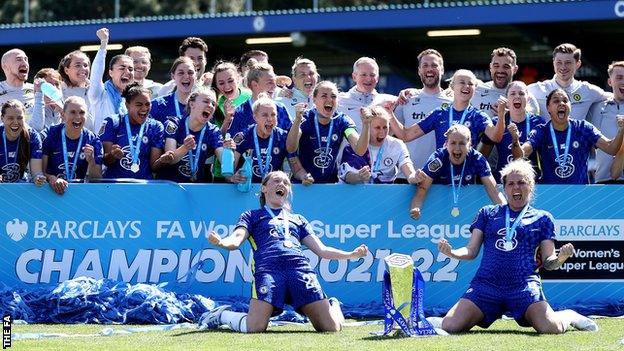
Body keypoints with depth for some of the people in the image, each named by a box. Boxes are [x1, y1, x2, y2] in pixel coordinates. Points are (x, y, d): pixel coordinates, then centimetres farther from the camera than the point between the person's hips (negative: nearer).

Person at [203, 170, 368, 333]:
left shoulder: (298, 219, 36)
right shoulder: (252, 216, 27)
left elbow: (321, 250, 29)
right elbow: (236, 240, 8)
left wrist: (351, 254, 13)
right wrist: (221, 242, -17)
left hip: (300, 267, 3)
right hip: (268, 269, -3)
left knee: (332, 327, -14)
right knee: (254, 328, -26)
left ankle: (333, 306, 23)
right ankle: (222, 315, 7)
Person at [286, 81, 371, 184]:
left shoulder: (342, 121, -1)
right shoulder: (306, 118, -7)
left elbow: (359, 150, -13)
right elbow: (291, 149, -22)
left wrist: (366, 124, -28)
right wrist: (297, 120, -37)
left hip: (331, 183, 2)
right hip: (304, 183, -2)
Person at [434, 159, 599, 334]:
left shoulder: (542, 218, 15)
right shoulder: (487, 213, 19)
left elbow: (548, 262, 12)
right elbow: (471, 251, 15)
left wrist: (561, 258, -12)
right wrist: (451, 252, -6)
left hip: (524, 285, -1)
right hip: (486, 285, 1)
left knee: (551, 328, -26)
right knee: (450, 326, -18)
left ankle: (570, 316, 12)